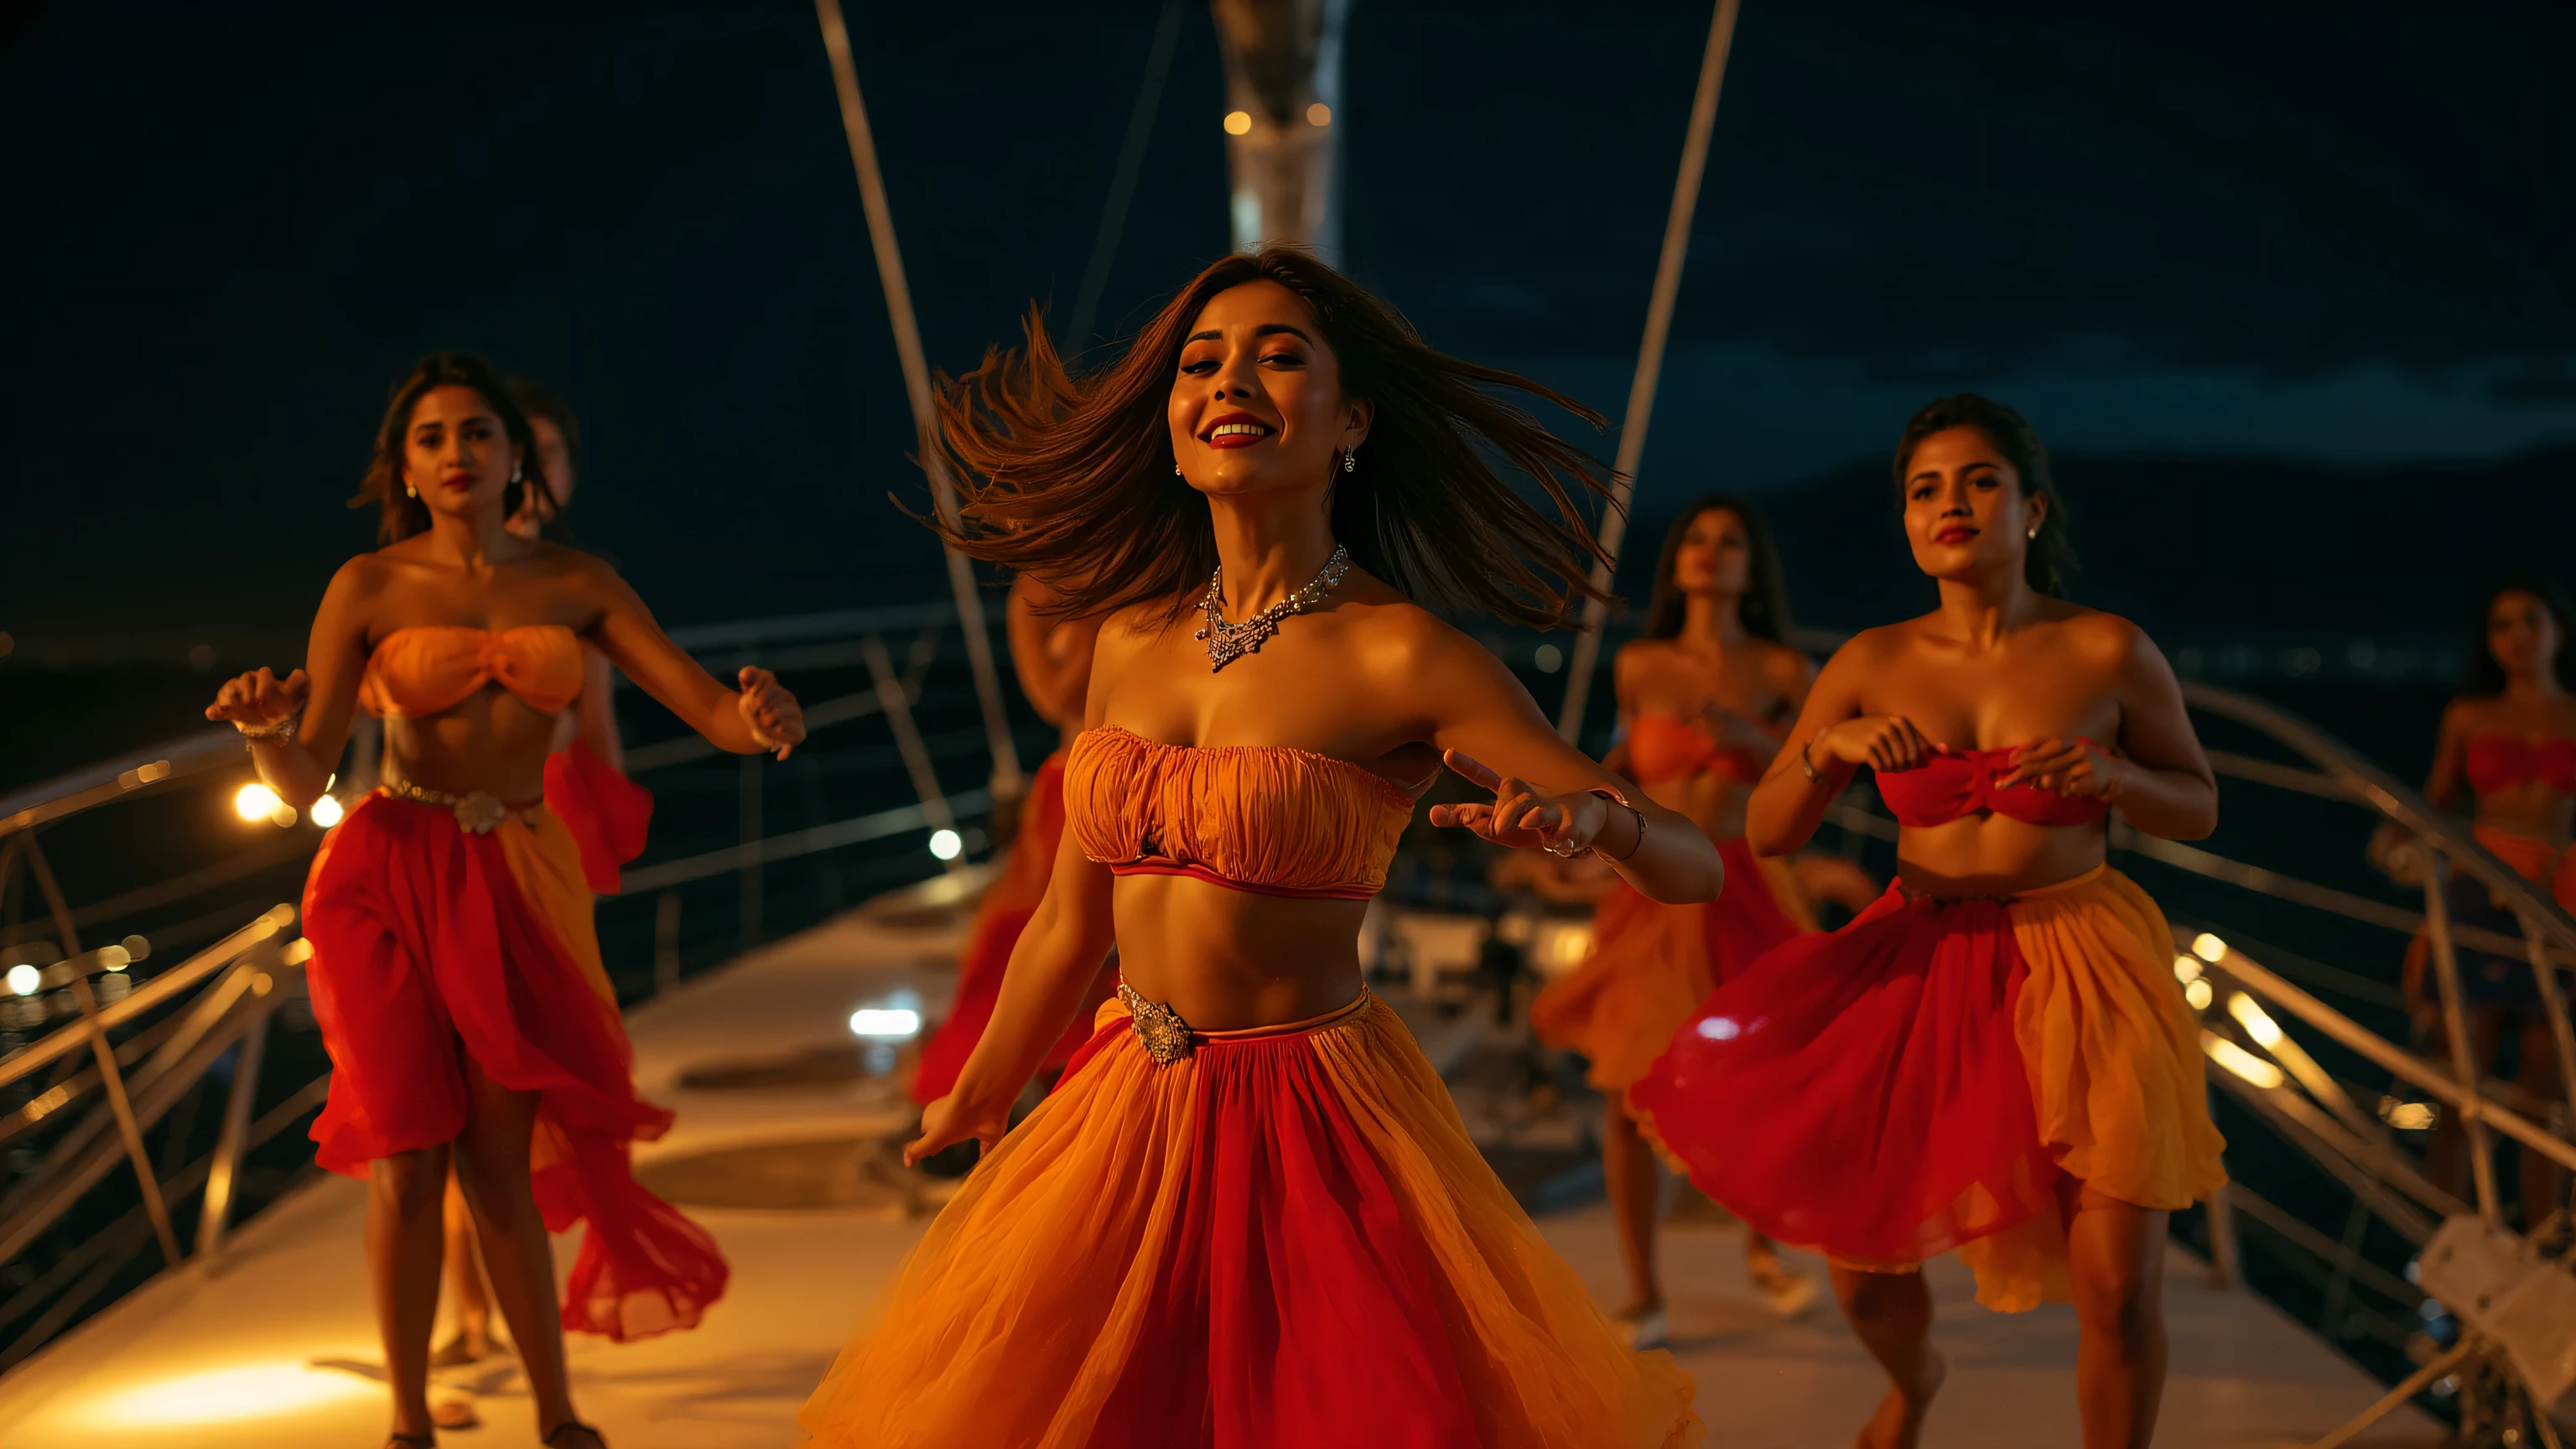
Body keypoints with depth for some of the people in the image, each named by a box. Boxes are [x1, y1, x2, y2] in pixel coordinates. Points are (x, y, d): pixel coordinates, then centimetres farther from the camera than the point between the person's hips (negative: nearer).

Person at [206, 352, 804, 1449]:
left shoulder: (574, 584, 5)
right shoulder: (369, 587, 0)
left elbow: (710, 708, -1)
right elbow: (301, 782, -3)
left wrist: (759, 718, -25)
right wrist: (265, 727, -26)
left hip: (519, 885, 1)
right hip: (390, 876, -1)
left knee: (499, 1168, -2)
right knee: (409, 1164, -1)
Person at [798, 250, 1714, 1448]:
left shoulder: (1399, 655, -12)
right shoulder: (1130, 638, 3)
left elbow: (1695, 866, -15)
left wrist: (1589, 818, -37)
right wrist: (975, 1107, 24)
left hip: (1315, 1128, -5)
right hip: (1127, 1117, 5)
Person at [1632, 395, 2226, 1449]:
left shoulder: (2106, 652, -7)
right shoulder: (1874, 665, -2)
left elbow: (2198, 809, 5)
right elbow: (1765, 833, 3)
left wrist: (2110, 775, -16)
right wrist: (1826, 747, -17)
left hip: (2077, 974, -2)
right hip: (1920, 967, 2)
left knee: (2119, 1293, -7)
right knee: (1862, 1270, 9)